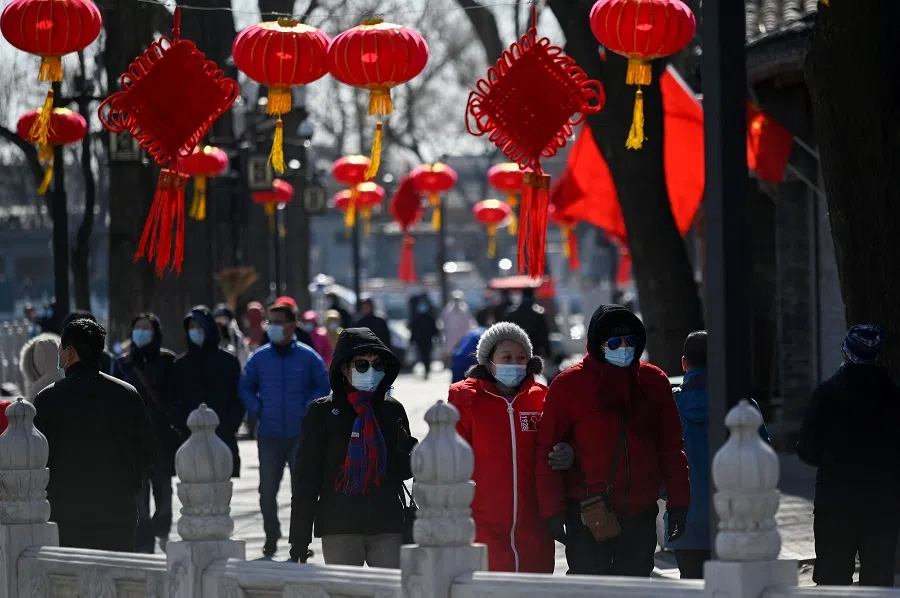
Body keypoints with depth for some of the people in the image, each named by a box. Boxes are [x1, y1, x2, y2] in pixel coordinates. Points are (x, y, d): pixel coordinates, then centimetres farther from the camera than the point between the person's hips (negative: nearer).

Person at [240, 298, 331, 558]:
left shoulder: (308, 357, -1)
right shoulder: (259, 358, 4)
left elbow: (322, 387, 5)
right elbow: (246, 388, 14)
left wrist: (307, 411, -6)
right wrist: (257, 410, 0)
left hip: (300, 435, -2)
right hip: (269, 436, 2)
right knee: (267, 490, 1)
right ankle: (271, 538, 15)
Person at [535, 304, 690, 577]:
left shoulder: (654, 381, 9)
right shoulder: (569, 385, -3)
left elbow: (671, 447, 12)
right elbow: (547, 450, -3)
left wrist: (678, 503, 7)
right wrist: (553, 510, -10)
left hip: (640, 513, 4)